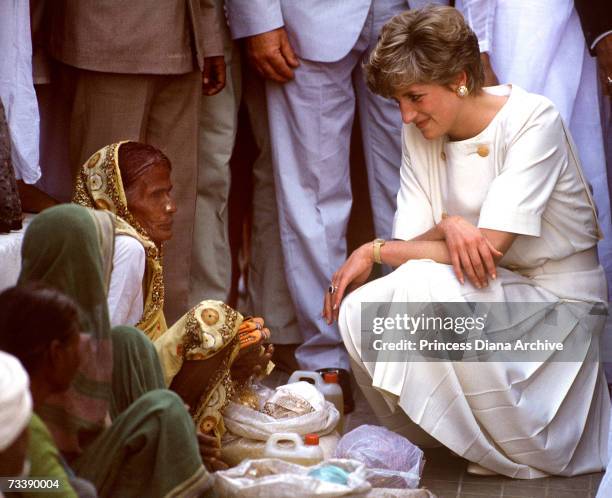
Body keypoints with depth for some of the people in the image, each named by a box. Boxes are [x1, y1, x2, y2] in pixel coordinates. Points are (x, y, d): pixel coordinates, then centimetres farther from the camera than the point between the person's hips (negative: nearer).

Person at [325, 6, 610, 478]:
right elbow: (412, 244, -3)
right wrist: (448, 226, -28)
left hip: (555, 296, -6)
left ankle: (522, 455, -11)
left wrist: (375, 250, -16)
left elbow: (489, 245, -24)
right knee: (360, 309, -20)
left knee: (423, 285, -31)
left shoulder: (532, 120, -18)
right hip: (488, 292, 6)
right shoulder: (419, 133, 1)